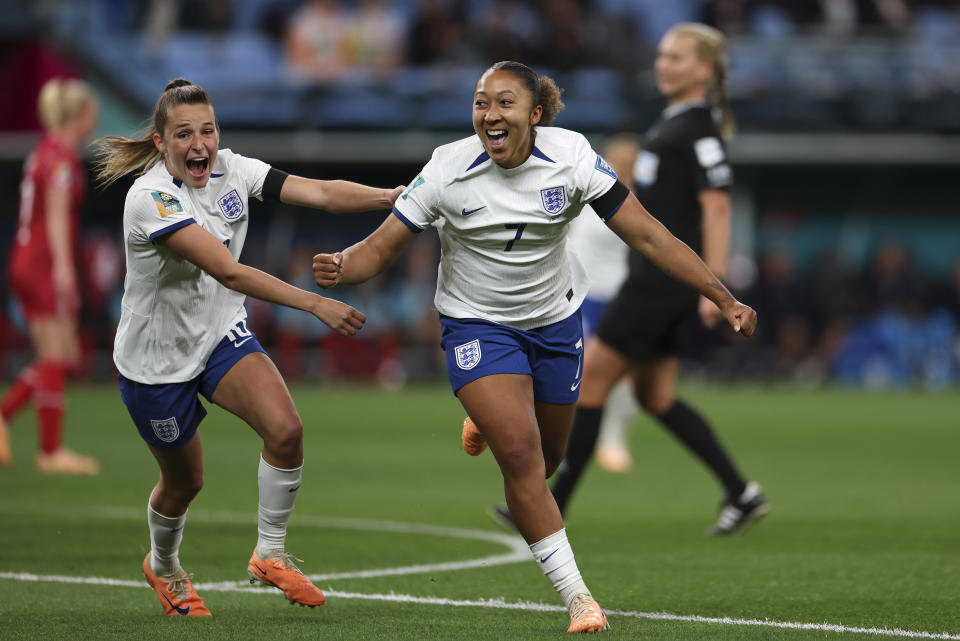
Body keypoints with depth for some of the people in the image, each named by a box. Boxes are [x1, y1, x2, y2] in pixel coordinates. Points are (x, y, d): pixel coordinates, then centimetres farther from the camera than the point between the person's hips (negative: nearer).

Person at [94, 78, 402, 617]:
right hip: (156, 357, -5)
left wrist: (398, 194, -30)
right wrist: (316, 304, -43)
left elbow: (320, 192, -16)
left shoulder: (231, 169, -9)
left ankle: (270, 553, 0)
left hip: (221, 332, 5)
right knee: (185, 481, 11)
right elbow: (230, 272, -37)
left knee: (286, 430, -19)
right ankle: (163, 566, 44)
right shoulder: (151, 198, -29)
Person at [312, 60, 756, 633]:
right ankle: (577, 597, -12)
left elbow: (649, 236, -15)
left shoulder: (570, 157, -18)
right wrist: (339, 269, -40)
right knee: (521, 453, -20)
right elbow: (380, 250, -16)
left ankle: (490, 423, 52)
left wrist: (725, 299, -19)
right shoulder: (449, 169, -21)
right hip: (477, 324, -3)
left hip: (555, 321, 3)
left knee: (547, 457, 14)